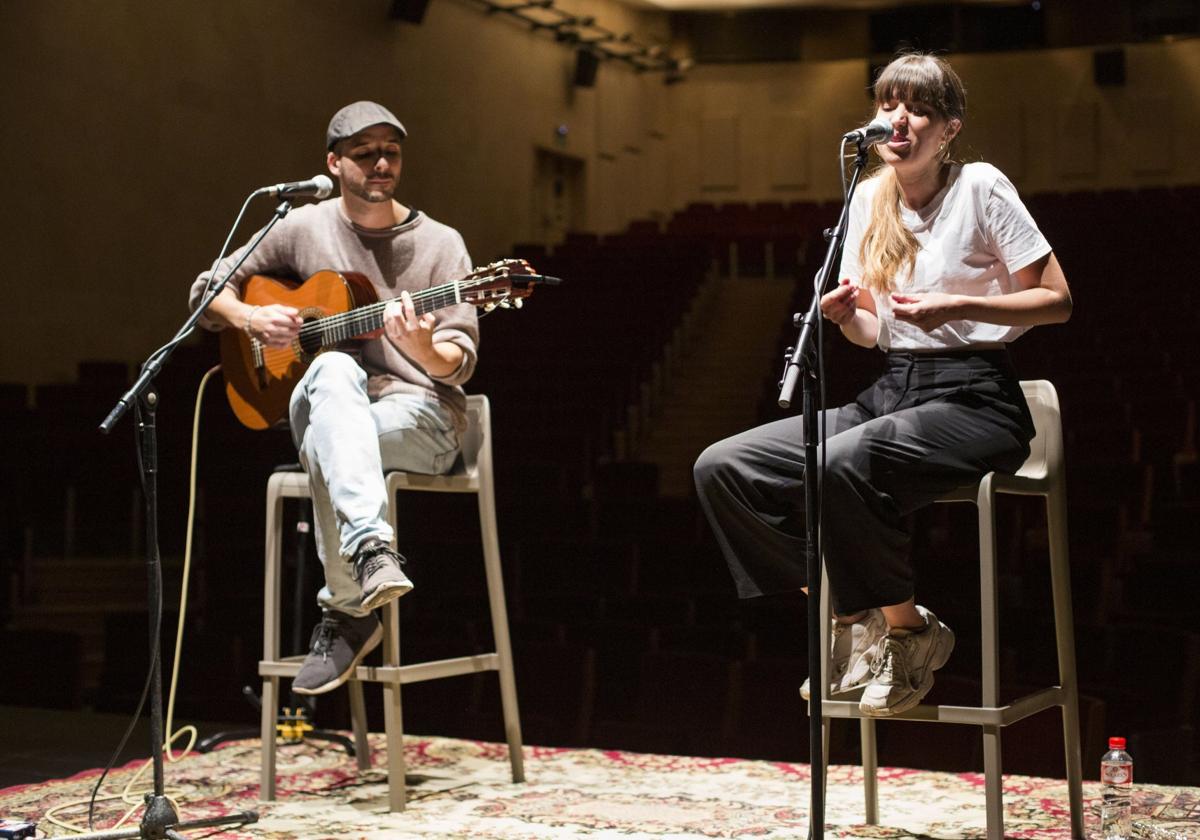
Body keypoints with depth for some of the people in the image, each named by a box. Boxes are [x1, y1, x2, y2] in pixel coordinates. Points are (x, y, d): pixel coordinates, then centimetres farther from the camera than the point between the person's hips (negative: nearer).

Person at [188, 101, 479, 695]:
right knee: (335, 369, -36)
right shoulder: (303, 229, 8)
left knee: (326, 446, -35)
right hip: (322, 406, 2)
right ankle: (370, 550, -47)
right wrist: (252, 319, -7)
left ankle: (345, 611, -28)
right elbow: (207, 289, 14)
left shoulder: (440, 245, 3)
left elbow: (460, 362, -4)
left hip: (421, 413, -2)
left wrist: (424, 349, -27)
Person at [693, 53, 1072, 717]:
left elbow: (1057, 302, -5)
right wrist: (846, 315, -8)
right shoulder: (868, 198, 11)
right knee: (720, 468, -10)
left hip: (973, 400, -7)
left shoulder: (981, 188, -6)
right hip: (891, 391, 7)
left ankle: (910, 629, -13)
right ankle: (852, 616, -1)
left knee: (843, 463, -38)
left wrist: (956, 305, -18)